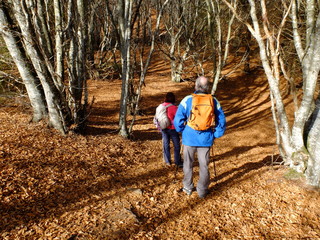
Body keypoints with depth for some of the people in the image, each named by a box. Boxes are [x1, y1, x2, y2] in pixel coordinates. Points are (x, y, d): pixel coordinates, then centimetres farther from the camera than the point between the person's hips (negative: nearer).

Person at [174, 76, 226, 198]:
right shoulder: (214, 101, 0)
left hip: (190, 138, -1)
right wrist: (216, 134, 12)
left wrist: (182, 131, 10)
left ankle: (188, 188, 29)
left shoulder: (187, 100, -7)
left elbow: (178, 119, -5)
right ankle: (202, 191, 20)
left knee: (188, 164, 16)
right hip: (206, 139, 1)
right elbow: (221, 120, 4)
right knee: (204, 166, 12)